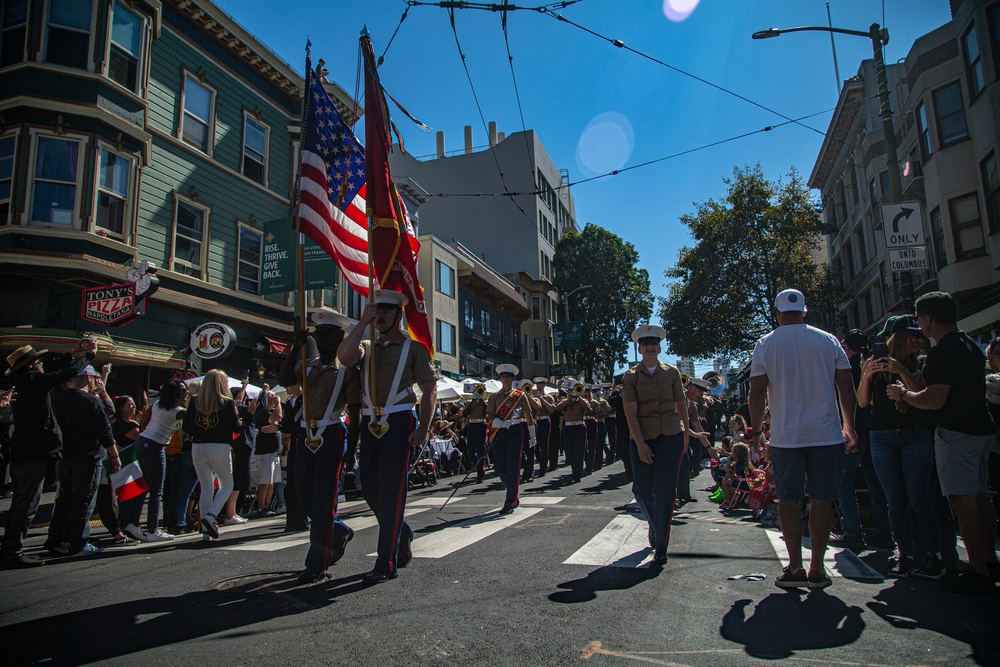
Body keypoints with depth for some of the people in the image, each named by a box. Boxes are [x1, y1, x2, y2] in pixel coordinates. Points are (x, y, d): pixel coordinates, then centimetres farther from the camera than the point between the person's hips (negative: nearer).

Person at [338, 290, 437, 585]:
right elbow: (345, 357, -8)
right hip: (370, 424, 5)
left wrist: (423, 429, -11)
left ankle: (387, 563, 3)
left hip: (399, 423, -5)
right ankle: (402, 534, 37)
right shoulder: (366, 346, 16)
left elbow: (430, 389, -2)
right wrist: (362, 323, -7)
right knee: (370, 489, 12)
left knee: (391, 491, -5)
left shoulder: (413, 347, 3)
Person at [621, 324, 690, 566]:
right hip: (642, 437, 0)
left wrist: (686, 433, 14)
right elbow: (630, 413, -6)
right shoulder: (630, 376, 1)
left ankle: (661, 548, 4)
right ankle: (654, 524, 39)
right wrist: (640, 444, -13)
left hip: (671, 436, 0)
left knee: (665, 490, -6)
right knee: (642, 490, 5)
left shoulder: (672, 372, 6)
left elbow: (681, 405, 14)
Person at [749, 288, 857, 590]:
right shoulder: (828, 341, 3)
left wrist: (757, 430, 8)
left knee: (789, 499, 6)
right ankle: (817, 569, 11)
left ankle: (795, 568, 7)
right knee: (821, 499, 6)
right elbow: (846, 388, 5)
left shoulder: (765, 345, -1)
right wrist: (849, 427, 16)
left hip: (785, 437, -1)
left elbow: (757, 393, -3)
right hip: (827, 434, 1)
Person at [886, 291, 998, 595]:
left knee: (963, 499, -8)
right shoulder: (971, 346, 14)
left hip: (956, 432, -10)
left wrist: (902, 394, -5)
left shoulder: (942, 352, -17)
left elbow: (934, 400, -23)